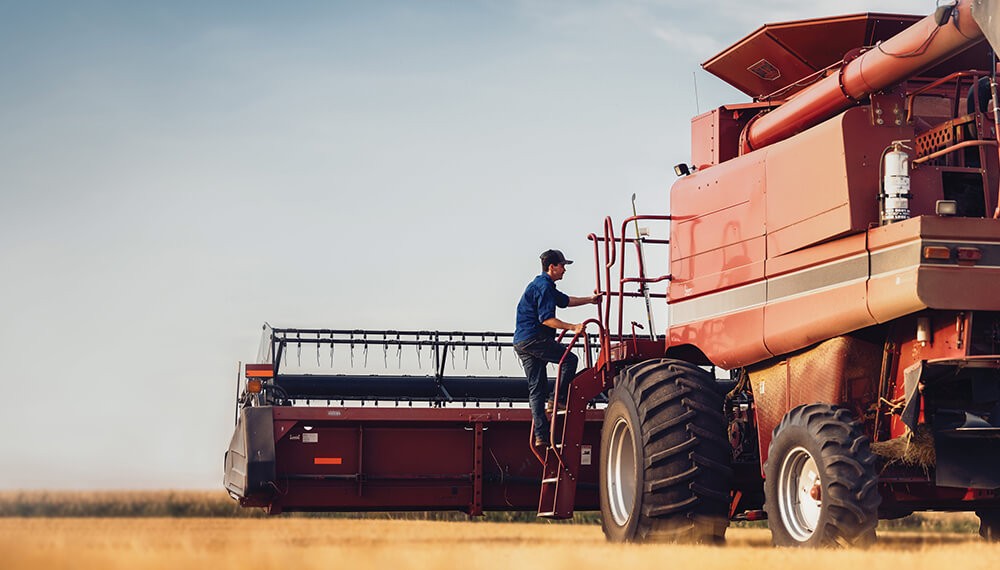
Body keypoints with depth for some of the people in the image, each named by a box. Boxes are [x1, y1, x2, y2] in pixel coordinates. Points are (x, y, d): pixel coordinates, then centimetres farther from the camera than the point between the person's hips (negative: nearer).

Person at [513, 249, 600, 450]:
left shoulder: (541, 285, 25)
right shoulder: (544, 286, -10)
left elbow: (566, 301, 38)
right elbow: (546, 318, -18)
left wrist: (589, 300, 39)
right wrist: (573, 327, -19)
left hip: (521, 343, 10)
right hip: (534, 338, -10)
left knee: (536, 388, 5)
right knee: (570, 359, 1)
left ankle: (540, 435, 0)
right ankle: (559, 401, -3)